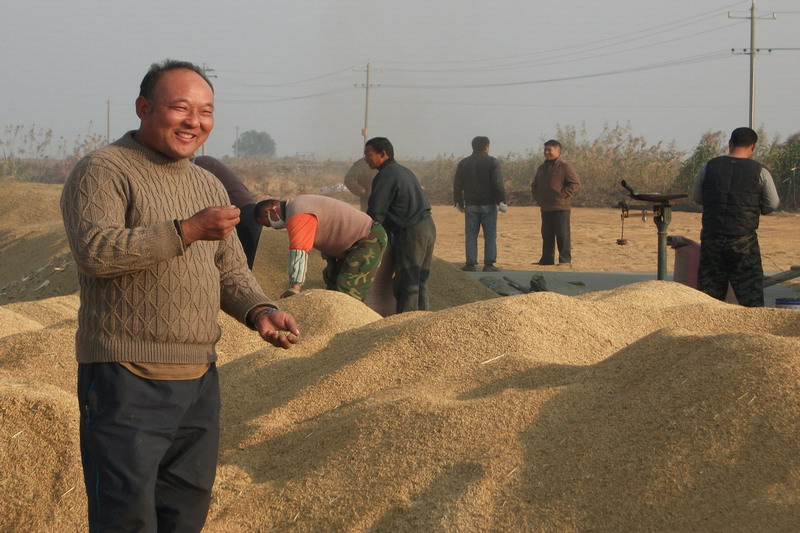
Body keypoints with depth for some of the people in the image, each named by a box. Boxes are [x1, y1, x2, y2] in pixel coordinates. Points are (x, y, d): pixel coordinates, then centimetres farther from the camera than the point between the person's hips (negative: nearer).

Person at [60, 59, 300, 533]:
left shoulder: (209, 185, 18)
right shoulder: (102, 171, -6)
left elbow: (230, 272, 23)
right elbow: (94, 250, -22)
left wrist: (261, 311, 1)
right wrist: (186, 231, -27)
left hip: (200, 382, 8)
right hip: (127, 381, -7)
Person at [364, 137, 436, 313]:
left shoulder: (386, 175, -11)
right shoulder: (404, 171, 19)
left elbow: (376, 212, -12)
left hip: (411, 232, -9)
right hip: (427, 226, 9)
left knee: (405, 281, -5)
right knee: (420, 281, 14)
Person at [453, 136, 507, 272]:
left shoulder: (463, 163, 7)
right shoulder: (492, 162, -4)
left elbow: (457, 184, 9)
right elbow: (498, 184, -11)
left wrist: (458, 202, 17)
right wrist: (501, 202, -8)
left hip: (471, 205, 3)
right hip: (488, 204, -3)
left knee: (471, 235, 5)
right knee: (490, 235, 1)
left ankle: (471, 264, 0)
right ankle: (488, 264, -3)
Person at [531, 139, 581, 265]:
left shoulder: (564, 166, -6)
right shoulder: (542, 168, 17)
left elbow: (575, 183, -10)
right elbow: (534, 185, 30)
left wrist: (563, 195, -14)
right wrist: (536, 197, 13)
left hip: (561, 207, -7)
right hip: (545, 208, 7)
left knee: (562, 234, -7)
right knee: (547, 235, 10)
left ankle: (565, 259, -3)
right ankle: (547, 259, 16)